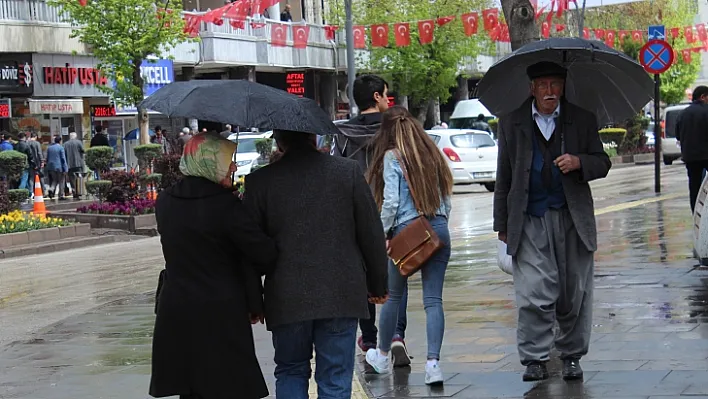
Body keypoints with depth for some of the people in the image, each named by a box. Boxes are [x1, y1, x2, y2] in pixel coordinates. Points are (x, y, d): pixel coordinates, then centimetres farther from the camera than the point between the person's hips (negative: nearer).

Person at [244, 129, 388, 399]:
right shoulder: (349, 172, -2)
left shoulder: (259, 182, -4)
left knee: (290, 372, 17)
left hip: (287, 299, 0)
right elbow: (373, 235, 2)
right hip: (341, 295, 0)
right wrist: (378, 285, 15)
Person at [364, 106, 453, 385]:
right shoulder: (432, 153, 11)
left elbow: (391, 201, -10)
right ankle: (433, 362, -11)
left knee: (393, 296, 13)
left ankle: (383, 356, 28)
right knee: (433, 299, 0)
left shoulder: (392, 157, -3)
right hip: (438, 230, 4)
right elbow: (446, 199, 11)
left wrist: (383, 234, -2)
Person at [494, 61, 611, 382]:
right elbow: (504, 176, 10)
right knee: (534, 294, -9)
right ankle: (535, 358, 0)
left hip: (572, 219, 1)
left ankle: (571, 356, 20)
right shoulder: (512, 123, 6)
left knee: (574, 293, 6)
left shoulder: (583, 120, 7)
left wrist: (579, 162, -14)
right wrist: (502, 222, 8)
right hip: (529, 220, -1)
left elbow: (602, 163, 9)